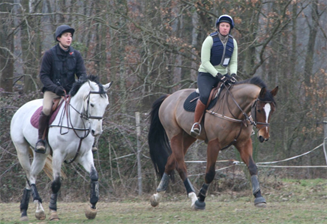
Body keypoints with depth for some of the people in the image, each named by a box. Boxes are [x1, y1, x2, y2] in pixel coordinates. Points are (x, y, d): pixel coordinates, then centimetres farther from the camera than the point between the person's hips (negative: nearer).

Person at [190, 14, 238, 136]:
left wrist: (233, 74, -14)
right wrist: (218, 75, -24)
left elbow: (233, 62, 8)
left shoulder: (233, 42, 4)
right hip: (206, 75, -5)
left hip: (223, 75, 5)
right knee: (205, 96, -31)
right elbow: (205, 62, -15)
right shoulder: (210, 40, -12)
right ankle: (196, 123, -15)